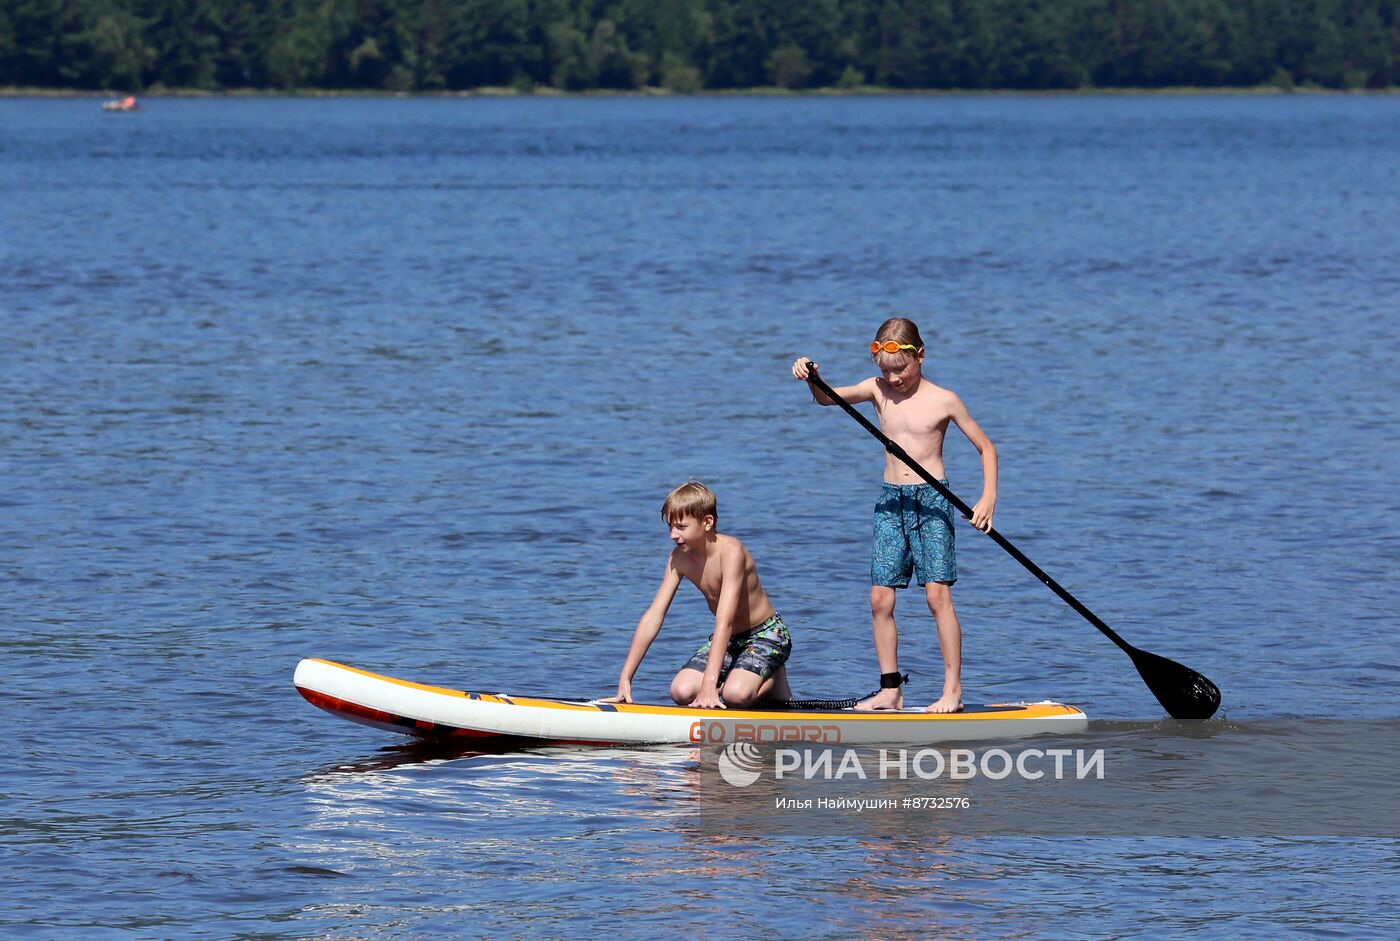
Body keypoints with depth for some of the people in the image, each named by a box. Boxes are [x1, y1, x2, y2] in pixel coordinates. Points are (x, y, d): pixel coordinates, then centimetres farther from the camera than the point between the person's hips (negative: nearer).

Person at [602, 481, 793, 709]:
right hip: (729, 639, 6)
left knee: (736, 694, -31)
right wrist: (625, 679, -14)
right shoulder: (679, 558, -9)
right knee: (681, 692, -15)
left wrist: (709, 684, -43)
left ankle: (774, 684, 2)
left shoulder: (730, 552, -28)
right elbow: (653, 616, -9)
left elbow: (724, 620, -36)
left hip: (766, 633, -6)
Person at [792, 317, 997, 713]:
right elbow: (827, 397, -5)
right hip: (891, 502, 4)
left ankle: (953, 690, -8)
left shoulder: (943, 401, -5)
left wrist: (988, 498, -9)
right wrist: (811, 377, -27)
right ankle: (890, 691, 6)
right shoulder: (878, 390, 5)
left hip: (932, 501, -4)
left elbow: (986, 447, 2)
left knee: (937, 592, -12)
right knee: (880, 598, 0)